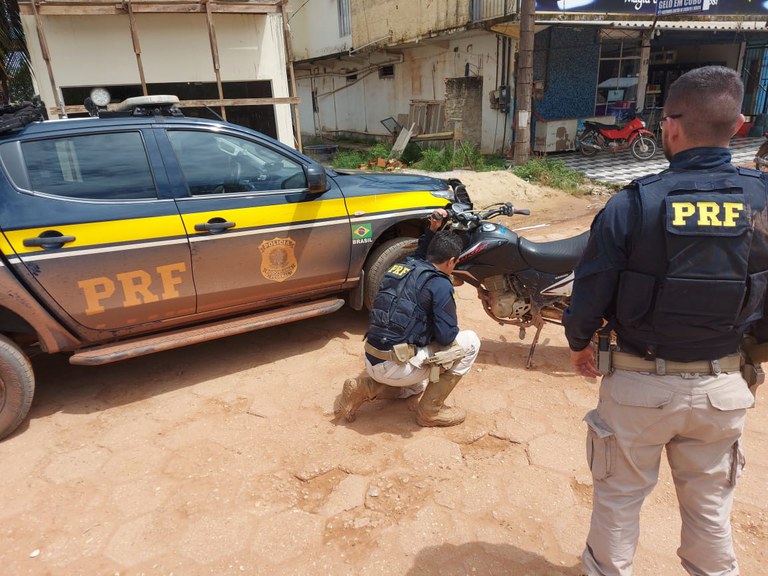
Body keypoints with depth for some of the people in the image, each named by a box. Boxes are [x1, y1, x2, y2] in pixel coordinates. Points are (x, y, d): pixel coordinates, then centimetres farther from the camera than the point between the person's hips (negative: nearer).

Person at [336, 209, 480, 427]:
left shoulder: (403, 266, 12)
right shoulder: (440, 285, -10)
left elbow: (420, 258, 38)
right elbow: (447, 337, -11)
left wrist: (431, 229, 28)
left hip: (372, 360, 8)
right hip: (395, 367, -8)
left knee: (417, 385, 39)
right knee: (470, 341, 2)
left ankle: (363, 388, 14)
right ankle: (430, 410, 8)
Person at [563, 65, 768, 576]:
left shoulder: (631, 205, -19)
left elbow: (590, 292, -13)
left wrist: (580, 343, 6)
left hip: (639, 384, -3)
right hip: (722, 387, 3)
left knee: (619, 496, 19)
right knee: (711, 504, 24)